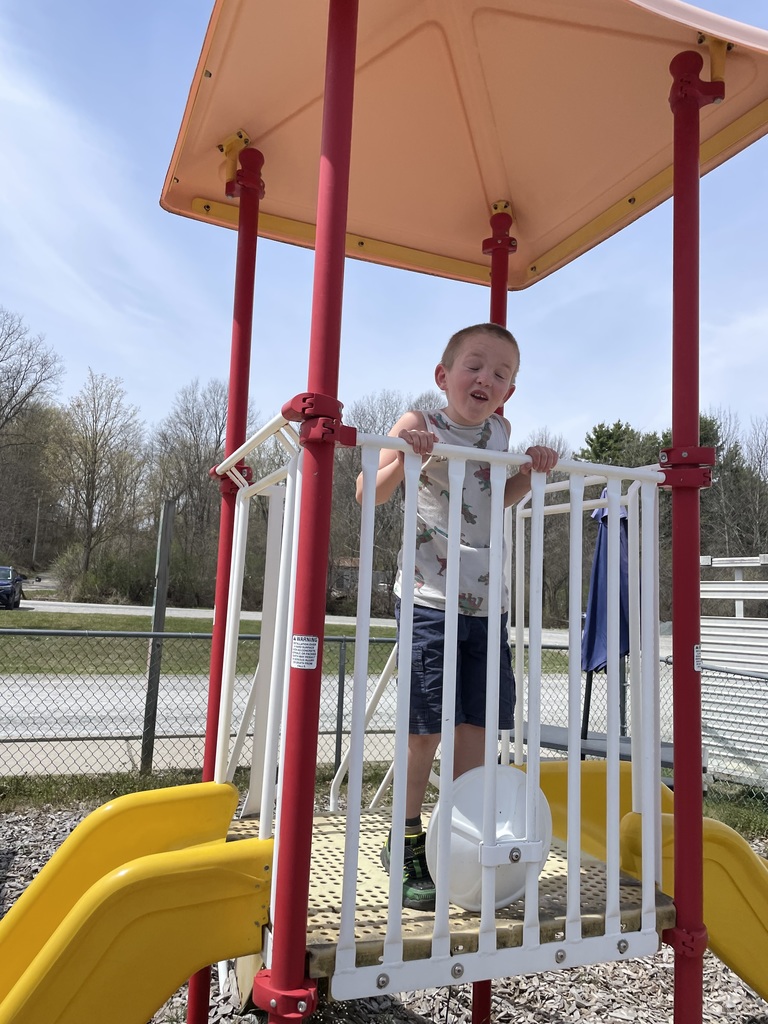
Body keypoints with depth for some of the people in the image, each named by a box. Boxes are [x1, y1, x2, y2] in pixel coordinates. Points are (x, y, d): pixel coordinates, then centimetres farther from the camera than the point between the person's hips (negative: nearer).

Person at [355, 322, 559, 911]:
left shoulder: (500, 431, 11)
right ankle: (405, 847, 20)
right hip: (429, 598, -5)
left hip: (486, 602, 6)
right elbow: (369, 495, -8)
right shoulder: (421, 424, -4)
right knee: (427, 728, -1)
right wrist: (403, 456, -25)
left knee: (479, 725, 8)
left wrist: (532, 471, 8)